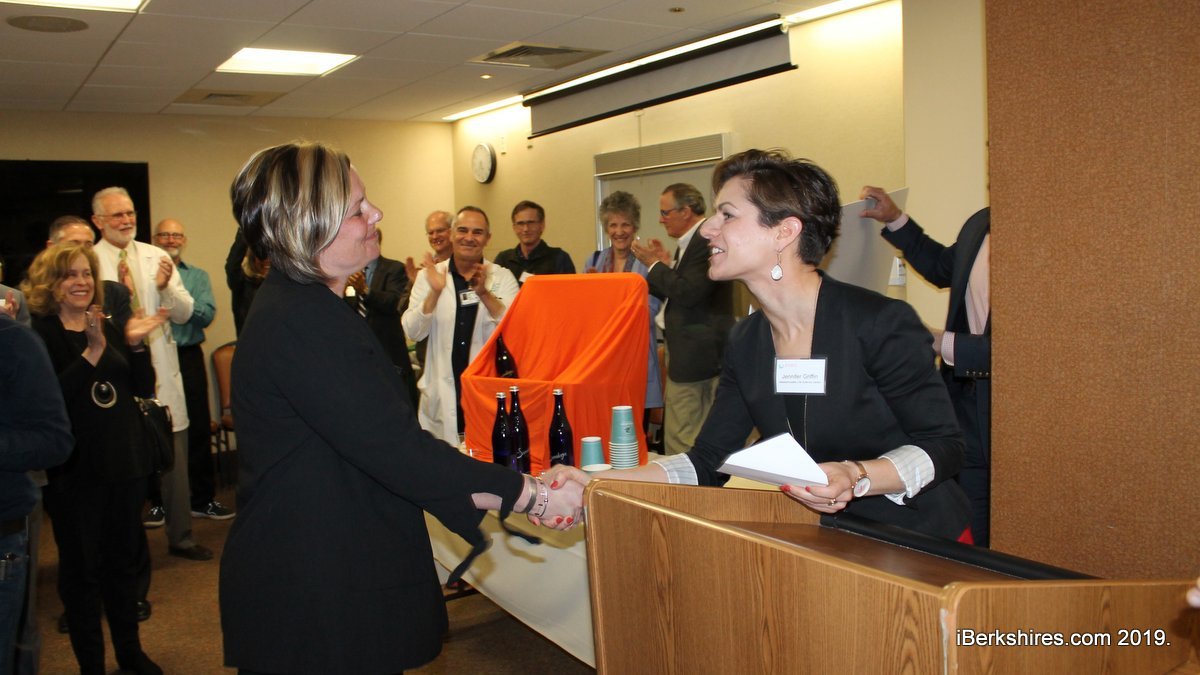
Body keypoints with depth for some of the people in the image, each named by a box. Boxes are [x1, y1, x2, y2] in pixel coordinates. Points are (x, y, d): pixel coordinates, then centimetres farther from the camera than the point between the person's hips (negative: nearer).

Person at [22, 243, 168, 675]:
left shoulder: (106, 327, 10)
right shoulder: (38, 332, -8)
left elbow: (144, 389, 5)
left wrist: (135, 345, -10)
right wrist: (92, 352, -28)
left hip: (124, 460, 5)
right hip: (76, 471, -5)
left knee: (123, 559, 15)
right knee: (82, 568, 6)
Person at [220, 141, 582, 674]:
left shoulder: (304, 306, 11)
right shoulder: (300, 322, -22)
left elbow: (377, 437, 10)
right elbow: (393, 448, -25)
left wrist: (493, 496, 3)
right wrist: (530, 495, -17)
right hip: (315, 601, -10)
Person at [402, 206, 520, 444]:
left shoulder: (502, 278, 5)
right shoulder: (430, 276, 7)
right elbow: (413, 332, -2)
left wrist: (485, 293, -23)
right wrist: (435, 292, -18)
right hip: (442, 396, 1)